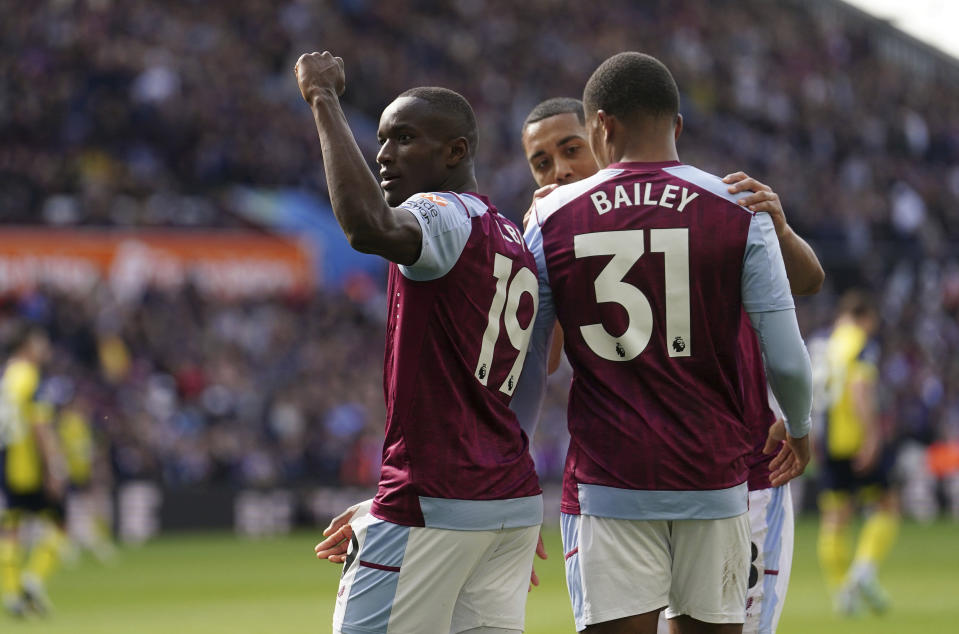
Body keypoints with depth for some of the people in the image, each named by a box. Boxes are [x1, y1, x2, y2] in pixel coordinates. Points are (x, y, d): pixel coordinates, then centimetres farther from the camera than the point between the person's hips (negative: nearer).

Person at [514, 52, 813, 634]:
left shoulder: (552, 220, 2)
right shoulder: (738, 212, 0)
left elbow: (526, 371, 6)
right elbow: (787, 360, -2)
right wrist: (800, 430, 18)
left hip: (606, 483, 0)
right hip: (714, 477, 0)